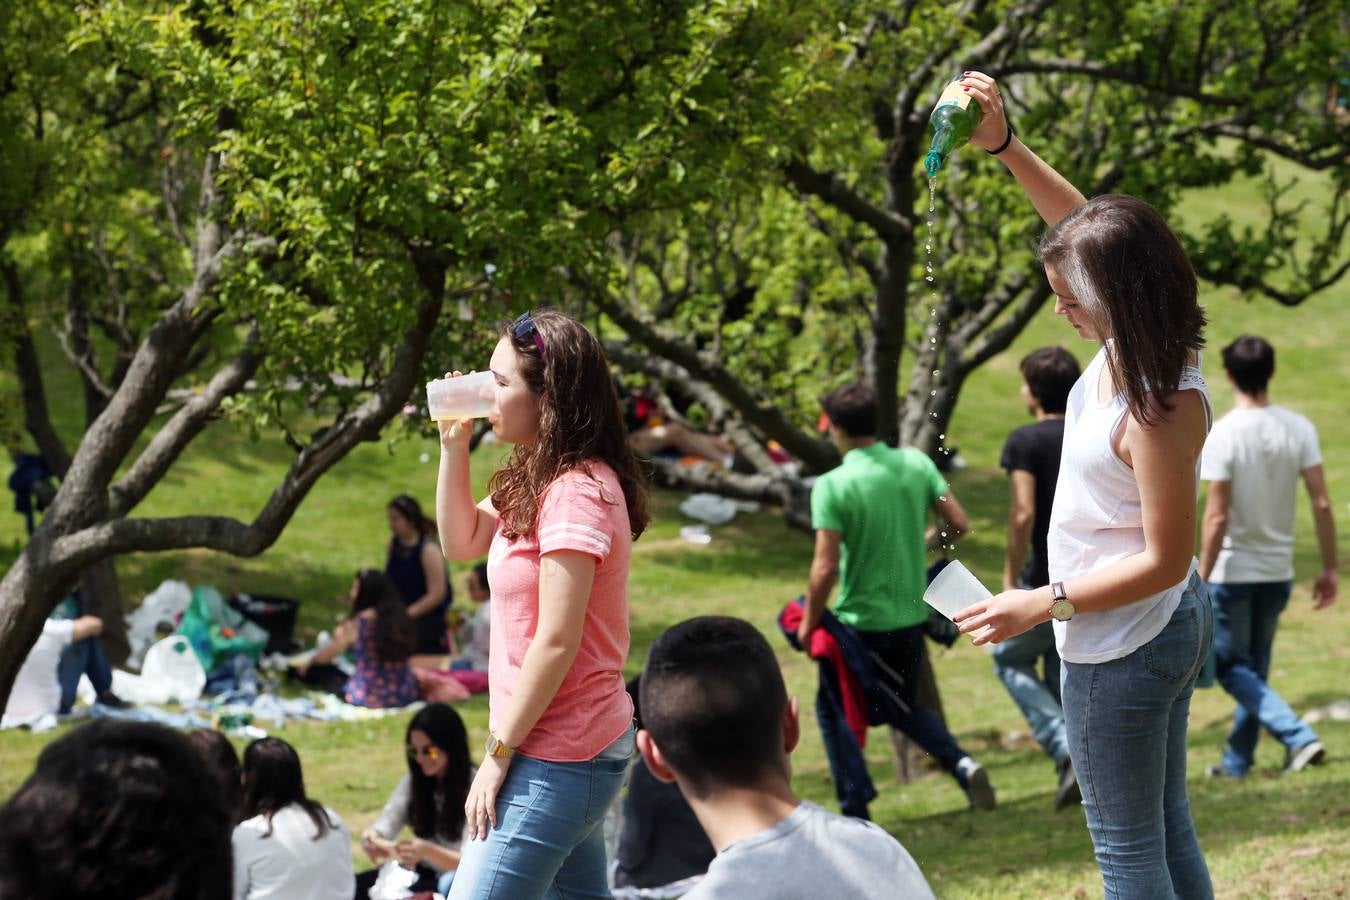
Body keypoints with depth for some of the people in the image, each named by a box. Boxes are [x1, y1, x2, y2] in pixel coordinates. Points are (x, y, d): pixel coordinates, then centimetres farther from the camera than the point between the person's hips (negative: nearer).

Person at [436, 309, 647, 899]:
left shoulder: (576, 493, -20)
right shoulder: (546, 480, 11)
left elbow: (556, 643, -22)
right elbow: (462, 541, 21)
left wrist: (499, 754, -17)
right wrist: (454, 446, 8)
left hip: (556, 757, -10)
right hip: (580, 746, 10)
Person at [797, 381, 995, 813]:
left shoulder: (833, 486, -19)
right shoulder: (916, 463, -4)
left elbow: (825, 568, -20)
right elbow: (959, 523, -1)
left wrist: (809, 622, -6)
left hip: (860, 621, -5)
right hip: (912, 615, 5)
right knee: (904, 707, 23)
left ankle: (854, 813, 15)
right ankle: (962, 764, -1)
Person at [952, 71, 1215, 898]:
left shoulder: (1161, 408, -30)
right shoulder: (1141, 346, -5)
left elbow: (1164, 558, -25)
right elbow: (1086, 227, 10)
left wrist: (1041, 604, -22)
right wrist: (1003, 145, 0)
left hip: (1123, 645, -9)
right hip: (1177, 622, 9)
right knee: (1169, 831, 20)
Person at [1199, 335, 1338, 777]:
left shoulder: (1222, 434, -17)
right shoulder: (1299, 428, -4)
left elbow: (1217, 517, -18)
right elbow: (1322, 503, -4)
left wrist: (1201, 581, -12)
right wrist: (1329, 568, 5)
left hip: (1233, 571, -5)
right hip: (1278, 571, 5)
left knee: (1232, 668, 6)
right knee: (1255, 667, 18)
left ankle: (1299, 737, -11)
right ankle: (1237, 761, 25)